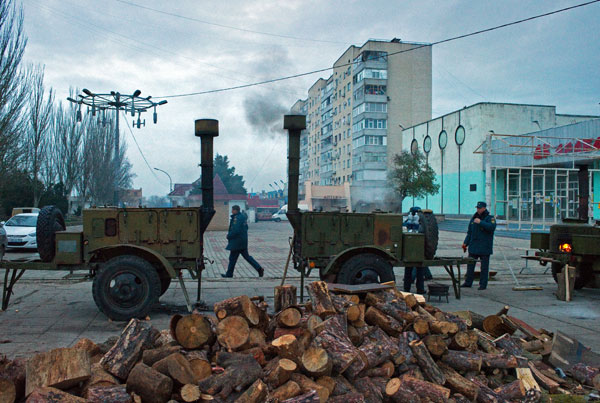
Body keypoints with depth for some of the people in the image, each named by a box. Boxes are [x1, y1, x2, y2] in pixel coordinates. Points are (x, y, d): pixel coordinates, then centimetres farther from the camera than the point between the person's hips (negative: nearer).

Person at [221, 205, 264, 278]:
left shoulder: (237, 218, -20)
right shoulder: (243, 216, 11)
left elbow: (236, 230, -26)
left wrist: (229, 236, -10)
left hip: (237, 241, -10)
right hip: (243, 241, 10)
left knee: (232, 258, 2)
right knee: (246, 256, 15)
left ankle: (229, 274, 12)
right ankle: (259, 268, 10)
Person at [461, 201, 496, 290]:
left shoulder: (490, 218, -4)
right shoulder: (473, 218, 13)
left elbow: (492, 227, -25)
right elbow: (469, 232, 18)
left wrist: (480, 222, -26)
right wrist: (465, 243, 11)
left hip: (484, 248, -5)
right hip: (473, 246, 5)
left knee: (484, 267, 1)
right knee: (470, 265, 8)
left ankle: (483, 284, 8)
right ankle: (468, 282, 17)